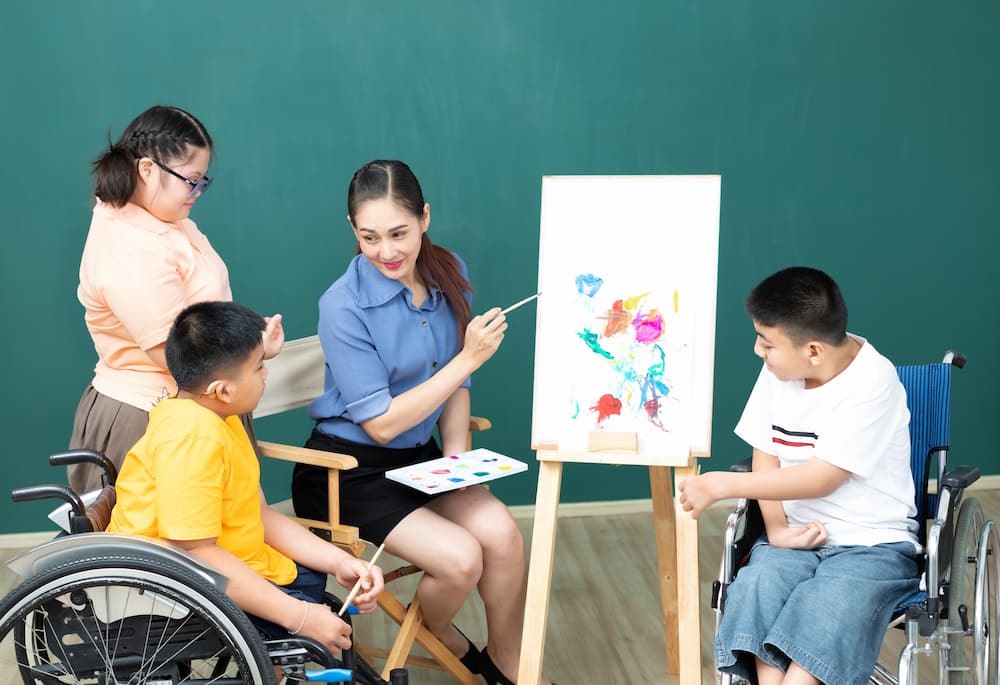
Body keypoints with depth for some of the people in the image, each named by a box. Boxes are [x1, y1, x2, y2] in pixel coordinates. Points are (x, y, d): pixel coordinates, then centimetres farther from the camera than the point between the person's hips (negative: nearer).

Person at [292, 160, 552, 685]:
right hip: (351, 470, -5)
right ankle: (439, 636, 12)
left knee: (502, 534, -19)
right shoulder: (343, 306, -21)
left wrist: (457, 456, -5)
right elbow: (381, 423, -20)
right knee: (460, 558, -23)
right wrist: (467, 360, -23)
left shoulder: (448, 274, -3)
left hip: (419, 456, 5)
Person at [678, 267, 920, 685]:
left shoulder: (872, 381, -17)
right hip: (799, 535, 5)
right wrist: (776, 528, -8)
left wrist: (723, 485, -15)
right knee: (754, 586, -27)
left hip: (873, 543, -4)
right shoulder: (779, 369, 0)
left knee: (830, 608, -33)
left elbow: (823, 477, -18)